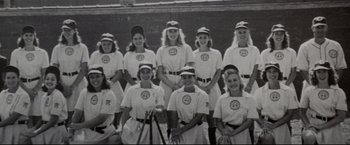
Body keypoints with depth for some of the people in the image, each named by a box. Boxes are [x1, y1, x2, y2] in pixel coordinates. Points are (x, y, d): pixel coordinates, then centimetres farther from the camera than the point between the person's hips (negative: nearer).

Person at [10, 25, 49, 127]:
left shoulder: (42, 53, 6)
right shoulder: (15, 53, 6)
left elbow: (44, 75, 4)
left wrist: (35, 90, -8)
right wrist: (27, 90, -8)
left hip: (38, 87, 0)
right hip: (22, 86, 0)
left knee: (37, 117, -5)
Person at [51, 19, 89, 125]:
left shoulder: (82, 48, 6)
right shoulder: (57, 48, 9)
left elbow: (83, 69, 0)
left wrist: (72, 86, -9)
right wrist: (63, 86, -8)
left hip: (78, 81, -1)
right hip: (61, 82, 1)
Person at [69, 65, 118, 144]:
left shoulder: (109, 95, -9)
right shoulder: (84, 92, 6)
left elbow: (101, 118, -15)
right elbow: (78, 113, 1)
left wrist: (80, 125, -18)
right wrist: (72, 129, -15)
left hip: (103, 132, -4)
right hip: (86, 130, 4)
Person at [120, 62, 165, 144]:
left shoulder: (158, 90, 5)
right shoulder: (131, 90, 6)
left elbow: (161, 107, -6)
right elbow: (126, 110, 6)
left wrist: (155, 110, -29)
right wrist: (123, 128, 1)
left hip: (151, 127, 0)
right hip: (134, 126, 0)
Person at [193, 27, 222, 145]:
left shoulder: (216, 53, 7)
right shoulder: (192, 54, 7)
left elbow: (218, 72, 3)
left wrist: (208, 87, -9)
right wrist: (200, 87, -9)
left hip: (212, 86, 0)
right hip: (197, 86, 0)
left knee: (211, 115, -3)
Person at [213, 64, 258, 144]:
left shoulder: (249, 99, 2)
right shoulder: (221, 99, 5)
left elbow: (250, 121, -2)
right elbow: (218, 120, 6)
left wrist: (234, 132, -12)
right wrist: (223, 131, -13)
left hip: (241, 133, 0)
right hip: (224, 134, 0)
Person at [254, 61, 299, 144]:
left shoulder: (289, 91, 1)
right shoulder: (259, 92, 3)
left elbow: (290, 114, 1)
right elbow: (256, 113, 5)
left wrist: (274, 125, -10)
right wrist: (263, 124, -15)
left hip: (282, 125, 1)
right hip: (266, 124, -1)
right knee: (267, 138, -28)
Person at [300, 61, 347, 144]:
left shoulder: (338, 92, 2)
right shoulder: (309, 91, 6)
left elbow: (341, 117, -2)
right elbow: (302, 112, 9)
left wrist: (321, 126, -11)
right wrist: (308, 125, -11)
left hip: (331, 127, 1)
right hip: (312, 125, -1)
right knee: (309, 137, -32)